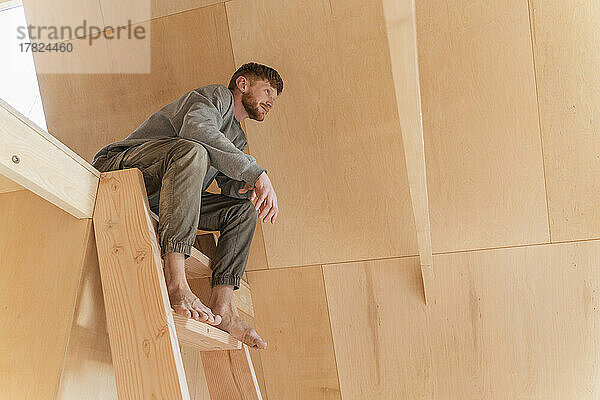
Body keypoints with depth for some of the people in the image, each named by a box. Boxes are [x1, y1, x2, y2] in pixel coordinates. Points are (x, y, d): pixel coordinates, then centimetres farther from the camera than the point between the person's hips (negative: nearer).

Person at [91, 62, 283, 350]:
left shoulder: (237, 138, 25)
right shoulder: (217, 95, -2)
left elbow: (231, 185, 13)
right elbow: (196, 128, -25)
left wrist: (250, 186, -12)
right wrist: (256, 173, -29)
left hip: (159, 199, 9)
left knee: (243, 208, 2)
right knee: (192, 151, -35)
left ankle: (222, 304, -15)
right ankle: (175, 281, -45)